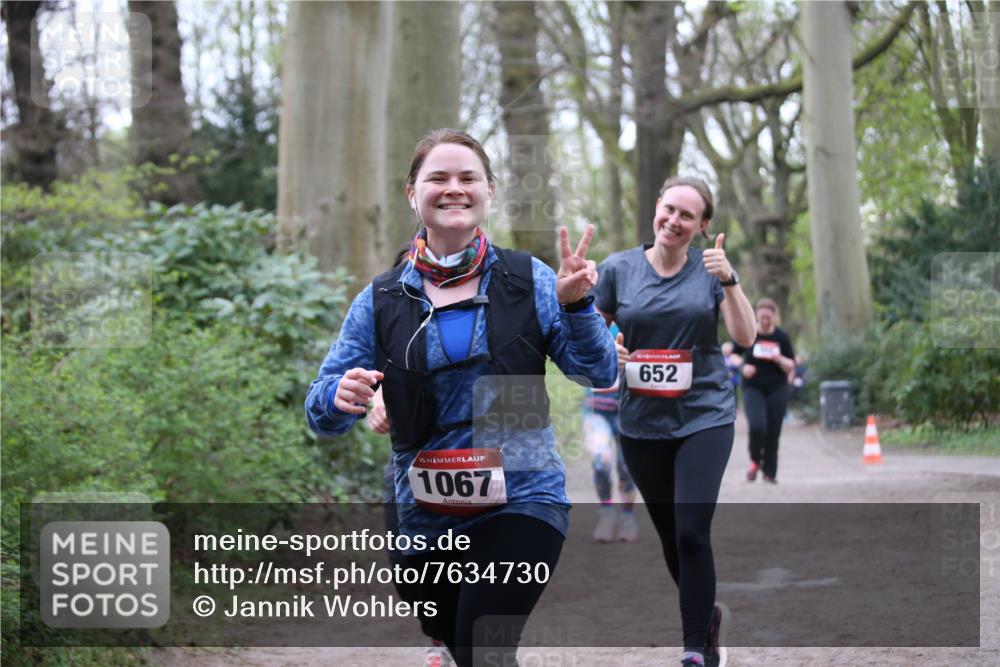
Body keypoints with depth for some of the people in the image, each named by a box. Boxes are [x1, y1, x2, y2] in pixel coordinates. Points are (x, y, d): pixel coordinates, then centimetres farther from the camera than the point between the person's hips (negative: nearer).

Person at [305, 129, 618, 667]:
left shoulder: (527, 280, 0)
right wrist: (341, 397, -21)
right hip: (427, 519, 3)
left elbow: (599, 373, -3)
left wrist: (575, 305, -20)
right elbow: (322, 412, 2)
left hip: (522, 501, -3)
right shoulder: (382, 300, 2)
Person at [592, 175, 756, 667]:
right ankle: (708, 615, 37)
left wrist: (729, 280, -19)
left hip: (705, 417, -2)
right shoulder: (619, 268, 1)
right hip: (642, 423, 2)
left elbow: (745, 337, -7)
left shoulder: (710, 269, 0)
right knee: (670, 537, 11)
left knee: (692, 534, -14)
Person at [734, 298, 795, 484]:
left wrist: (778, 359, -18)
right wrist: (743, 366, -11)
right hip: (753, 388, -1)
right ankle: (755, 461, 5)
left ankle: (770, 472, 15)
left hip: (777, 390, 2)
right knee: (757, 425, -20)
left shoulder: (781, 337, 1)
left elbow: (791, 367, 2)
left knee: (773, 432, 0)